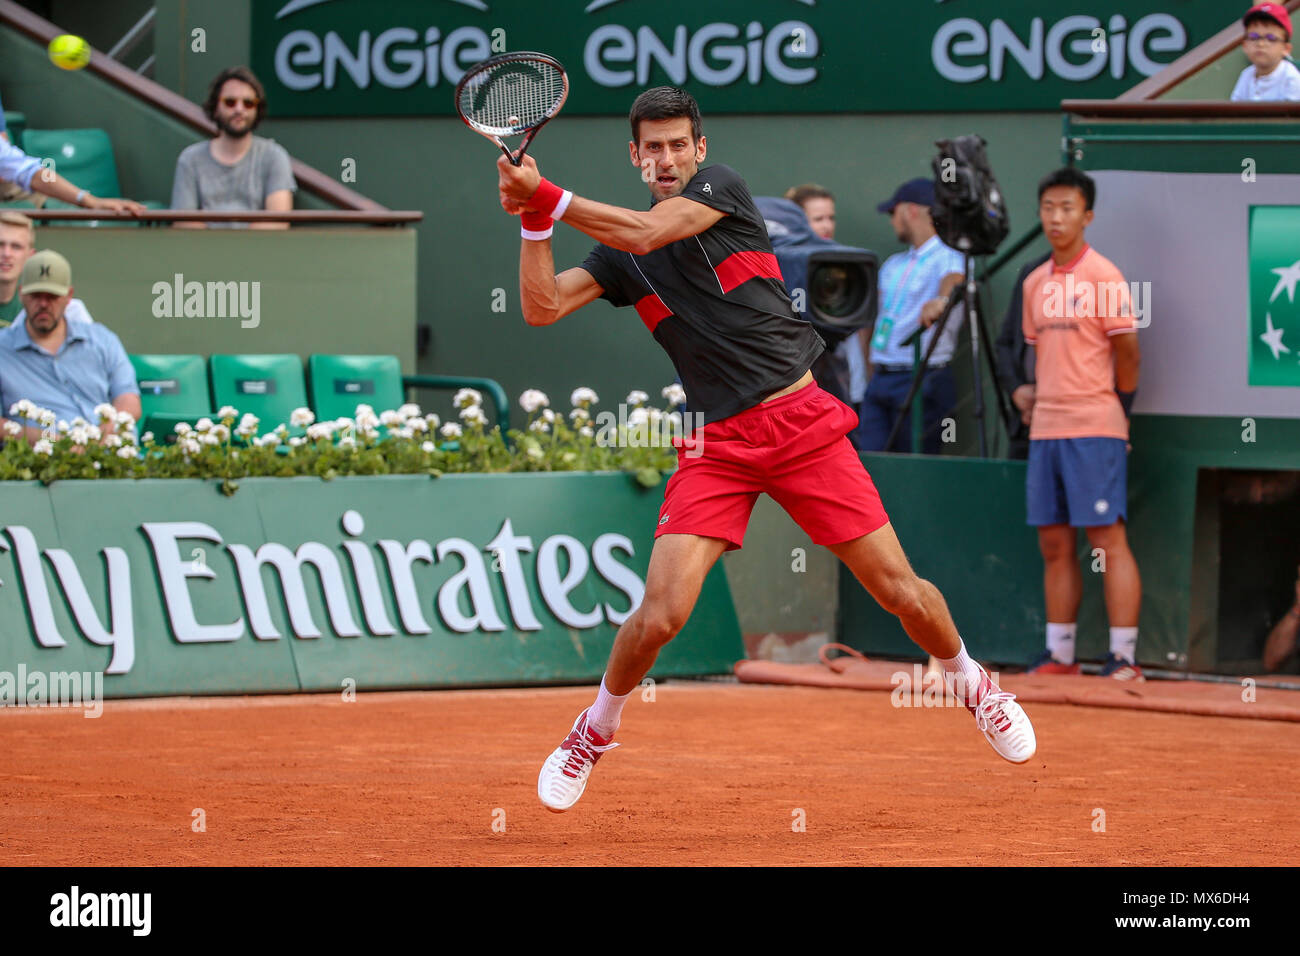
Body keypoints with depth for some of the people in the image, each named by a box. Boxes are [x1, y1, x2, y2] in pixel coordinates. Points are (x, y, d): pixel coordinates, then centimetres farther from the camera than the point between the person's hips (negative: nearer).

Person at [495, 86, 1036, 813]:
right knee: (660, 614, -14)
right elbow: (542, 307, -1)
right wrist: (535, 219, -13)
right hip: (718, 444, 2)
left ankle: (973, 682, 27)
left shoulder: (724, 187, -2)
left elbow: (646, 233, -17)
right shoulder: (620, 254, 9)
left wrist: (547, 197, -17)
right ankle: (595, 733, 11)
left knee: (900, 591, -2)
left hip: (803, 420, -2)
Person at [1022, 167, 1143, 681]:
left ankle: (1124, 657, -8)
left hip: (1094, 430, -7)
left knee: (1107, 538, -8)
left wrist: (1118, 409, 4)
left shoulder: (1102, 276, -6)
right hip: (1046, 428, 7)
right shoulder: (1036, 283, 14)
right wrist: (1037, 401, 11)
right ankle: (1059, 654, 12)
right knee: (1055, 545, 7)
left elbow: (1127, 353, -5)